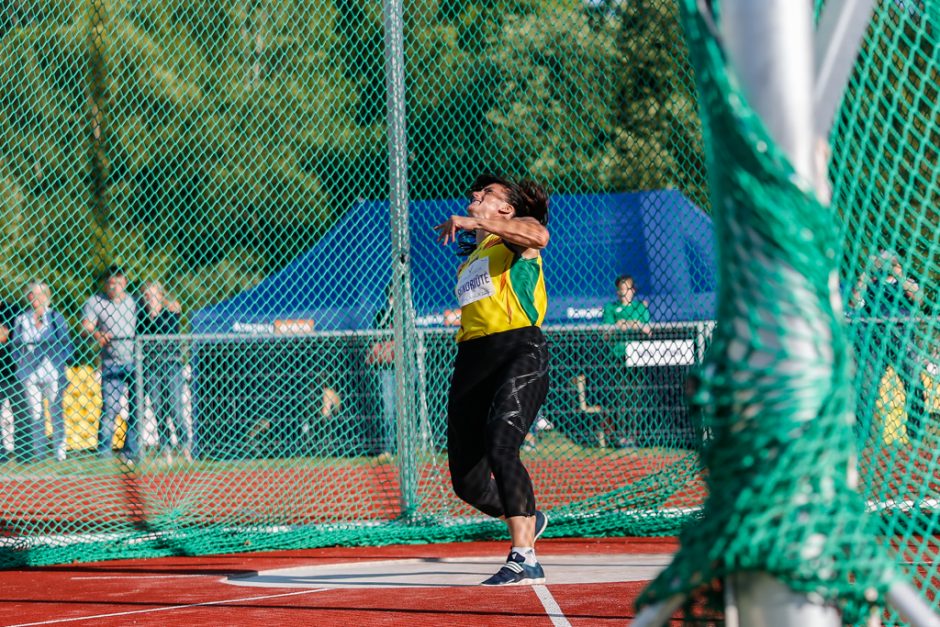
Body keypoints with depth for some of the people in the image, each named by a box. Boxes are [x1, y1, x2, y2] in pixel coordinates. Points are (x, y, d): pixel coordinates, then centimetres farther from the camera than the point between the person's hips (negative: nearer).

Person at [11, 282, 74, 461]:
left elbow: (67, 344, 4)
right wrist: (20, 363, 3)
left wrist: (61, 361, -7)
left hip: (53, 372, -2)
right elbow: (15, 346, 13)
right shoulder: (21, 320, 7)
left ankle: (60, 450, 3)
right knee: (34, 413, 2)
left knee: (56, 411, -1)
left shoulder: (55, 318, 2)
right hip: (29, 373, 2)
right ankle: (38, 452, 6)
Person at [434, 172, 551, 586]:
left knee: (500, 447, -28)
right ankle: (528, 521, 32)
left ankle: (524, 559, -29)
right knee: (468, 481, 3)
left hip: (518, 351, -7)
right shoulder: (470, 254, 31)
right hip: (472, 358, 7)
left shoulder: (516, 230, 9)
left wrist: (476, 222, -23)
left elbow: (539, 235, -17)